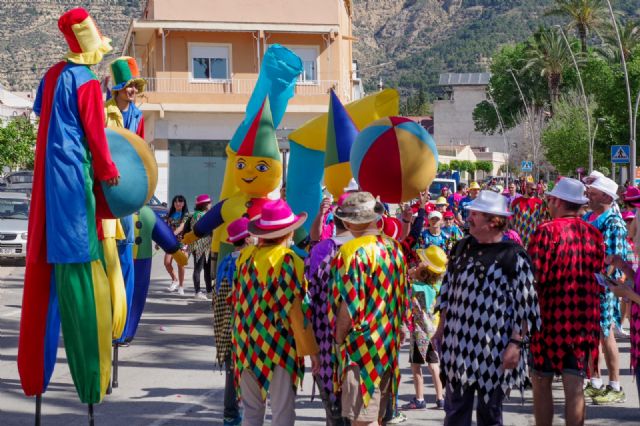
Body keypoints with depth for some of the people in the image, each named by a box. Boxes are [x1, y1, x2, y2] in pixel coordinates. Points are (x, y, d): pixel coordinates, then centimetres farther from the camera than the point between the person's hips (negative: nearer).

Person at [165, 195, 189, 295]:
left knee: (180, 264, -6)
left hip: (181, 240, -4)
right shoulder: (170, 214, 10)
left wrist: (174, 233, -36)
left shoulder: (186, 215, -2)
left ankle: (181, 286, 7)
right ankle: (175, 280, 15)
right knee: (167, 262, -9)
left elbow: (181, 227, -18)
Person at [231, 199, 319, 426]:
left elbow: (235, 299, 10)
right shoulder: (288, 260, -13)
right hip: (278, 345, -5)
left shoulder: (245, 255, 2)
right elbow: (294, 308, -15)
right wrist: (310, 348, -9)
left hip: (246, 345, 5)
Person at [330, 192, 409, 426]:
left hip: (361, 347, -8)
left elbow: (350, 306, -18)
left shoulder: (353, 252, -15)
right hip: (388, 346, 8)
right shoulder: (394, 248, 7)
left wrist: (339, 338, -5)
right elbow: (404, 300, 13)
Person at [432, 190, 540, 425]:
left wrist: (515, 343, -17)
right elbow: (448, 292, 16)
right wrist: (441, 329, 13)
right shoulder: (461, 248, 8)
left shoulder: (513, 256, -11)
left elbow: (524, 306, -11)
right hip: (458, 346, 5)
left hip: (493, 350, -5)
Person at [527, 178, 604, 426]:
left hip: (549, 316, -4)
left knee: (542, 383, 9)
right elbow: (598, 278, 10)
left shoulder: (547, 231, -10)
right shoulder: (594, 234, 4)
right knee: (574, 388, 5)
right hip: (585, 321, 4)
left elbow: (534, 278, -13)